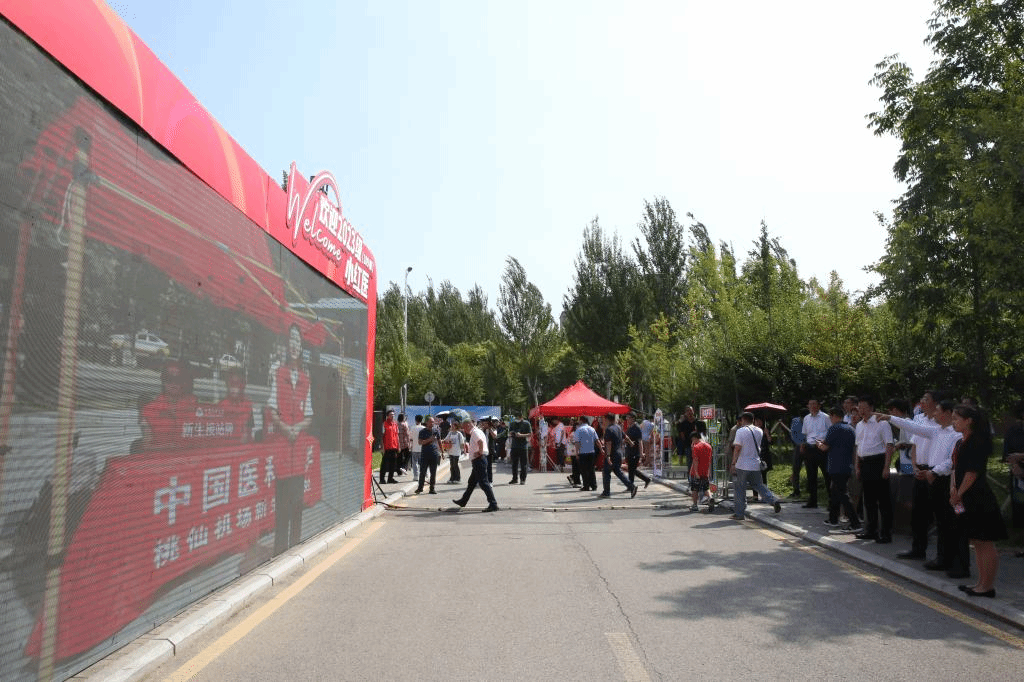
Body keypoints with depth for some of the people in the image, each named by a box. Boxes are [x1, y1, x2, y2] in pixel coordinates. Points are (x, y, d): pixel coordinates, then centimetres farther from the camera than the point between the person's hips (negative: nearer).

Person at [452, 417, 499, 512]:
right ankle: (463, 501, 33)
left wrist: (480, 452, -22)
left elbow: (480, 441, -32)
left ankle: (493, 504, -11)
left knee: (483, 482, -11)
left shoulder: (475, 432, -13)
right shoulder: (476, 431, 20)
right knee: (472, 482, 20)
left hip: (479, 460, -11)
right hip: (478, 461, 11)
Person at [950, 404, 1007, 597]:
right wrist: (953, 490, 1)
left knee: (986, 543, -2)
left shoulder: (977, 442, -16)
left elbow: (973, 472, -19)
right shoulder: (962, 443, 14)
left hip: (979, 500, -10)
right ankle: (982, 582, 23)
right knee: (977, 542, 15)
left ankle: (988, 586, 5)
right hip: (968, 500, 10)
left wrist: (959, 494, -13)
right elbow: (956, 469, 16)